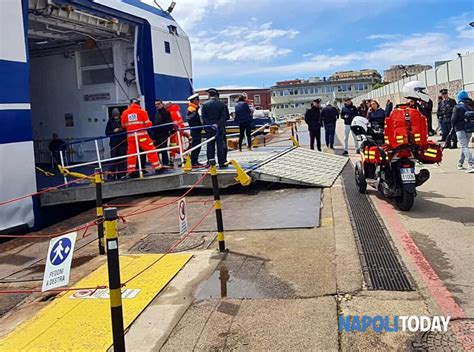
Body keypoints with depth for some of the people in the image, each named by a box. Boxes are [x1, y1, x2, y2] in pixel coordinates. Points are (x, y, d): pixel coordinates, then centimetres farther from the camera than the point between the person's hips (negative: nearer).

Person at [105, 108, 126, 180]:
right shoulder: (110, 122, 3)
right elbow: (107, 132, 3)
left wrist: (122, 129, -12)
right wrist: (114, 131, -12)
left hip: (122, 142, 1)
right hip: (114, 142, -1)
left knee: (122, 158, 2)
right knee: (113, 158, -4)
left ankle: (121, 174, 10)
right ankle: (112, 174, 0)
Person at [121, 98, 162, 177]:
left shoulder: (125, 113, 6)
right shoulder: (142, 111, -3)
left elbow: (123, 125, 13)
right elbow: (148, 124, -3)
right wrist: (150, 123, 18)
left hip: (131, 135, 3)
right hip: (141, 134, -3)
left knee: (131, 153, 9)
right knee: (151, 150, 4)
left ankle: (131, 171, 7)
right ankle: (157, 168, 4)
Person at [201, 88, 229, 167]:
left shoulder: (205, 105, -1)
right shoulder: (222, 104, 0)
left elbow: (204, 118, -5)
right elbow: (225, 117, -6)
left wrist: (209, 124, -7)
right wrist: (218, 124, -10)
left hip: (209, 129, 1)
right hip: (220, 128, 0)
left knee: (210, 145, 5)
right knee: (220, 145, 3)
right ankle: (222, 162, 3)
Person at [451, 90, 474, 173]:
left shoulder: (457, 107, -10)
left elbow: (453, 119, -11)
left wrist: (453, 126, 6)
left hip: (460, 129, -6)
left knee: (464, 147, -8)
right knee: (464, 146, 19)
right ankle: (460, 164, 30)